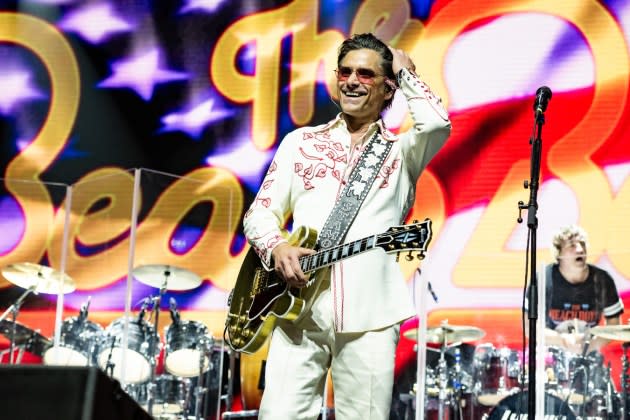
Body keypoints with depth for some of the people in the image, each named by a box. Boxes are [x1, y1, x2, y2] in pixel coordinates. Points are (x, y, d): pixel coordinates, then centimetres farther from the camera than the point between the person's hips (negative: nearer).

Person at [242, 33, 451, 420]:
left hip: (368, 318, -1)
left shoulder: (401, 153, 12)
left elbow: (437, 124, -11)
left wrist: (406, 72, 6)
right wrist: (277, 248, -10)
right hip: (299, 312, 1)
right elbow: (260, 212, 12)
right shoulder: (301, 141, 17)